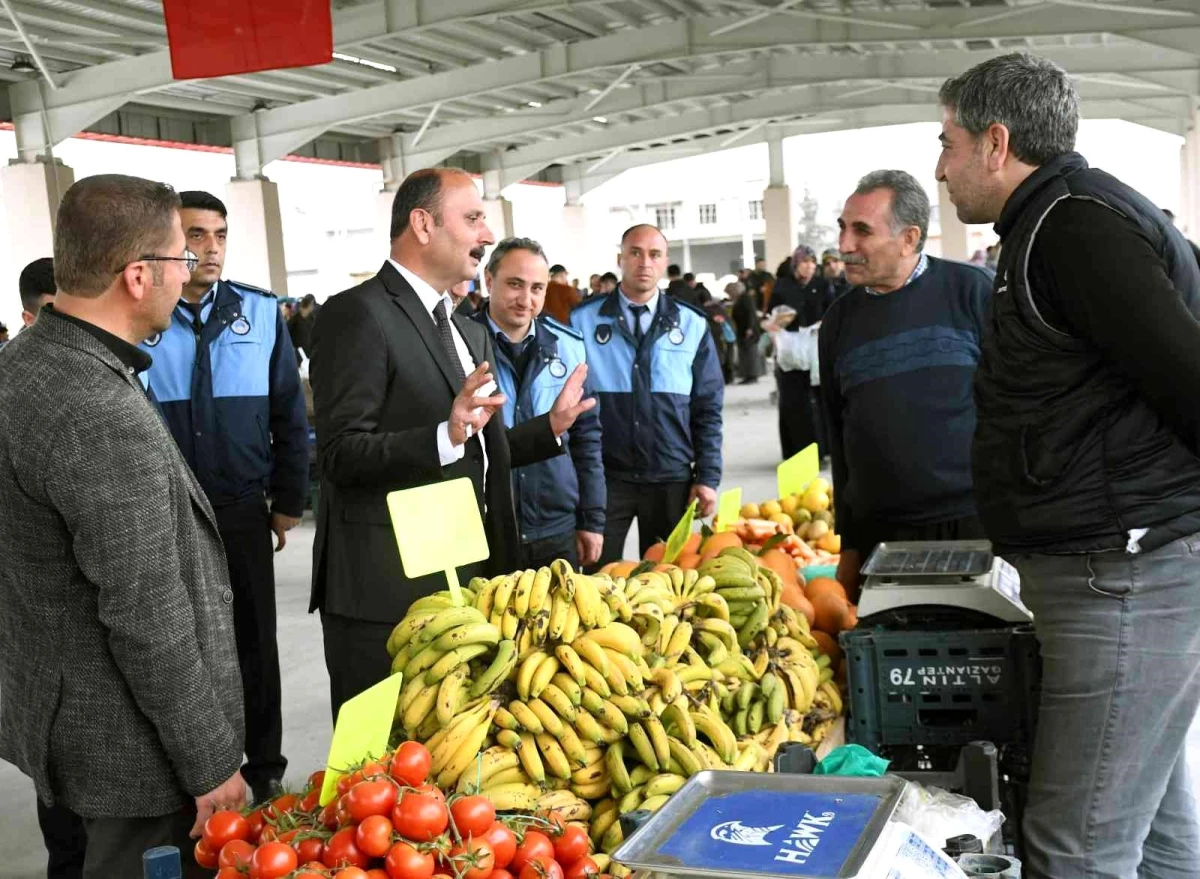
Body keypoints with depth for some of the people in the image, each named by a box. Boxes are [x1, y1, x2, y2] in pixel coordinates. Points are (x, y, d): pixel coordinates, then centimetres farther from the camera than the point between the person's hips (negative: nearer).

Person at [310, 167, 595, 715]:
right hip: (387, 593, -9)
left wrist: (551, 427, 12)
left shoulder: (470, 333, 17)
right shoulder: (357, 315, -12)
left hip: (467, 582, 9)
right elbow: (341, 454, -19)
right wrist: (445, 435, -31)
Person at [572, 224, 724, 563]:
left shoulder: (692, 325, 3)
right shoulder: (583, 321, 0)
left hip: (672, 481, 1)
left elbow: (707, 408, 5)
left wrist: (708, 477, -1)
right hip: (603, 478, -1)